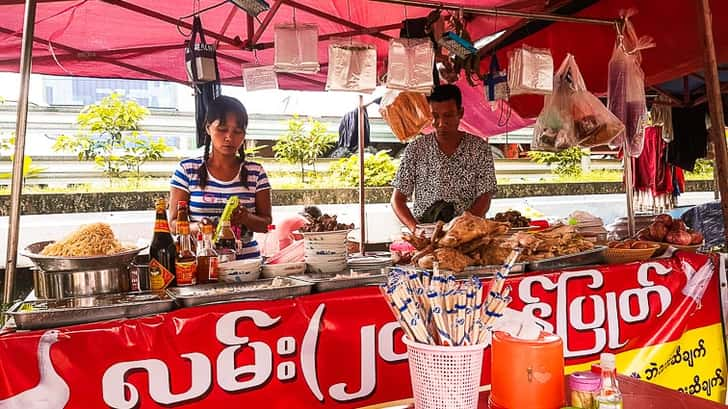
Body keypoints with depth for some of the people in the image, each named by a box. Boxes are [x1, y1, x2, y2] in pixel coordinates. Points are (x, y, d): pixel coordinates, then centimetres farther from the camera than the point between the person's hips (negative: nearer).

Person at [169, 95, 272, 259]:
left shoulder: (256, 172, 6)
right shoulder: (187, 169, 4)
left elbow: (266, 224, 8)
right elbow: (175, 224, 4)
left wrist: (245, 217, -13)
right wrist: (200, 227, -16)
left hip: (247, 259, 1)